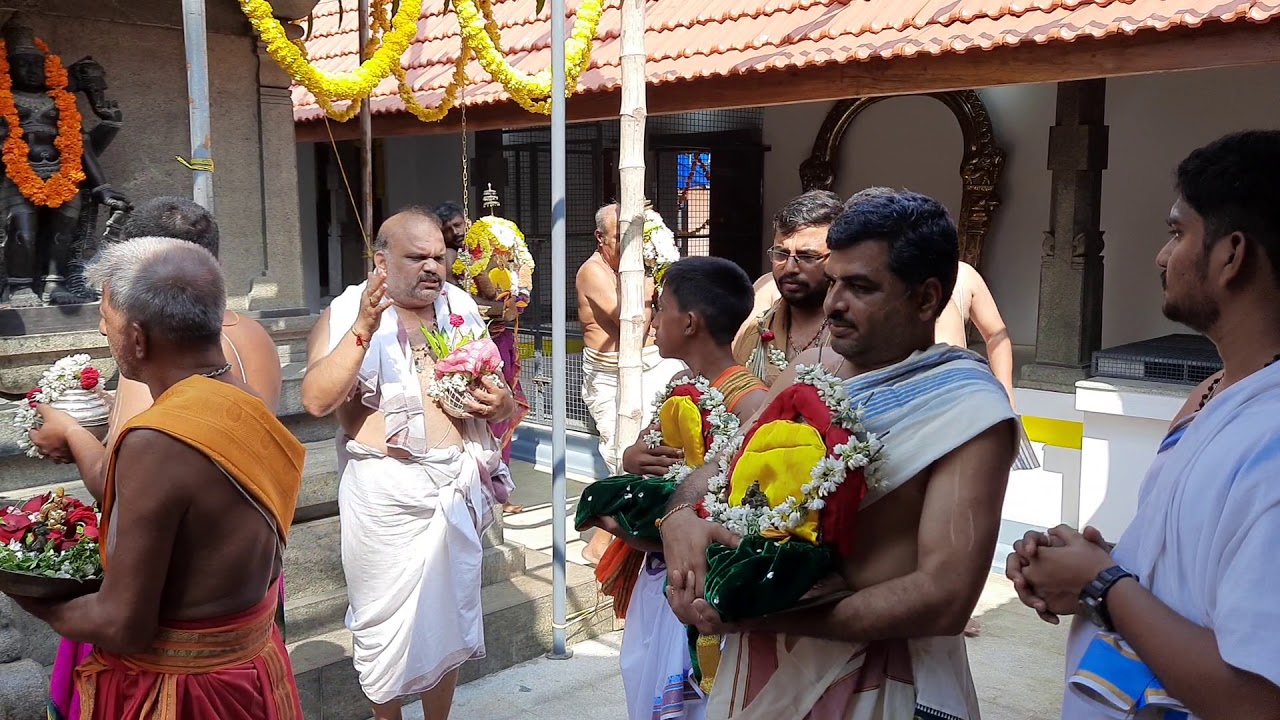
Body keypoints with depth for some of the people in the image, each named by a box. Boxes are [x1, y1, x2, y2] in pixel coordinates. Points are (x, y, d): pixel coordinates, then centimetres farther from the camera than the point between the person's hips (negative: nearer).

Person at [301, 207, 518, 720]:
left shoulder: (461, 309, 8)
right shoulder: (346, 315, -5)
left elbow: (498, 395, 17)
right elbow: (316, 400, -21)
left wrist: (501, 403, -7)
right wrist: (363, 327, -28)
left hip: (456, 482, 4)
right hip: (384, 489, -4)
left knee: (449, 611, 15)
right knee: (385, 618, 10)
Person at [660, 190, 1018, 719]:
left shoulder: (969, 411, -18)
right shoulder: (812, 367, 1)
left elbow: (945, 597, -24)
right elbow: (718, 466, 4)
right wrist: (681, 517, -20)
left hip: (878, 675, -6)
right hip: (766, 658, 6)